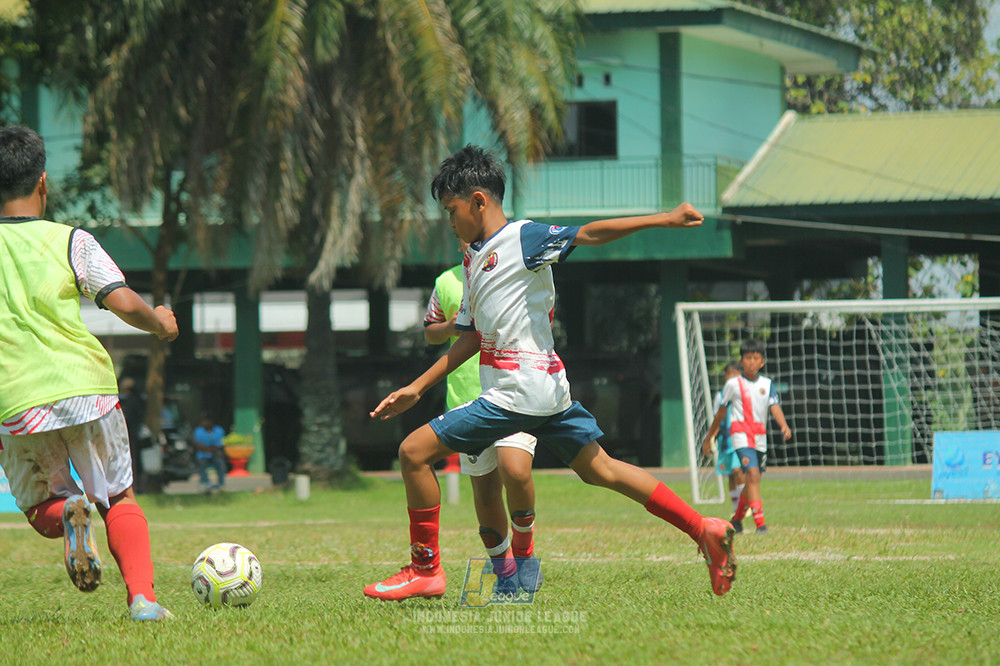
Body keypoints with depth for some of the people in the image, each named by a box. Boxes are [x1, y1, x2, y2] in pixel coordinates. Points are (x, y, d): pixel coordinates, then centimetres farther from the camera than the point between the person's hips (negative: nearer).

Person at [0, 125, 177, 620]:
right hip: (86, 388, -1)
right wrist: (160, 323, 13)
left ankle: (67, 516, -15)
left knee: (41, 508, 21)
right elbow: (125, 304, -7)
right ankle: (142, 596, -7)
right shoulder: (70, 242, 1)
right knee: (119, 500, 15)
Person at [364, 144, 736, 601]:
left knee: (415, 452, -7)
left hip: (519, 392, -10)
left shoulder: (522, 239, -8)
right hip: (545, 391, 10)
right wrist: (418, 388, 23)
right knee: (599, 468, 11)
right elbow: (471, 338, 24)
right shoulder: (472, 259, 19)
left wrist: (662, 220, -27)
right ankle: (704, 530, 9)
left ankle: (425, 569, 1)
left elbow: (588, 234, -17)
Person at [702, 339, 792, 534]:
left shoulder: (767, 384, 9)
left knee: (752, 479, 13)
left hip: (760, 436, 5)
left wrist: (784, 425, -22)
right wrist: (710, 435, 17)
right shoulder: (733, 384, 2)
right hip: (741, 433, -5)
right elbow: (721, 412, 11)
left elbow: (775, 407, -3)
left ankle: (737, 519, 33)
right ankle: (760, 522, -27)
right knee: (753, 474, -20)